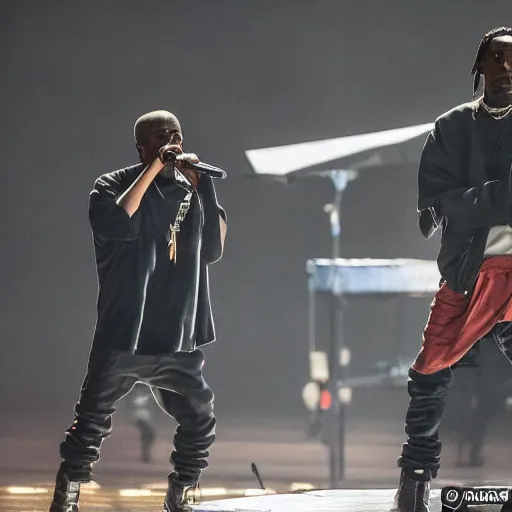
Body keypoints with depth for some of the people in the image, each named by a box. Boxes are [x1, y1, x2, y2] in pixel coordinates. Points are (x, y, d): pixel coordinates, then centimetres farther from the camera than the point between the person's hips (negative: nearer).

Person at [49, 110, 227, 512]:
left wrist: (203, 185, -7)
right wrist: (153, 169, -20)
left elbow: (213, 249, -1)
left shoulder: (190, 191, 10)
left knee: (200, 426, 7)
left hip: (180, 342, 4)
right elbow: (116, 225, -24)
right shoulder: (114, 186, -2)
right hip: (123, 337, -4)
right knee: (91, 424, -3)